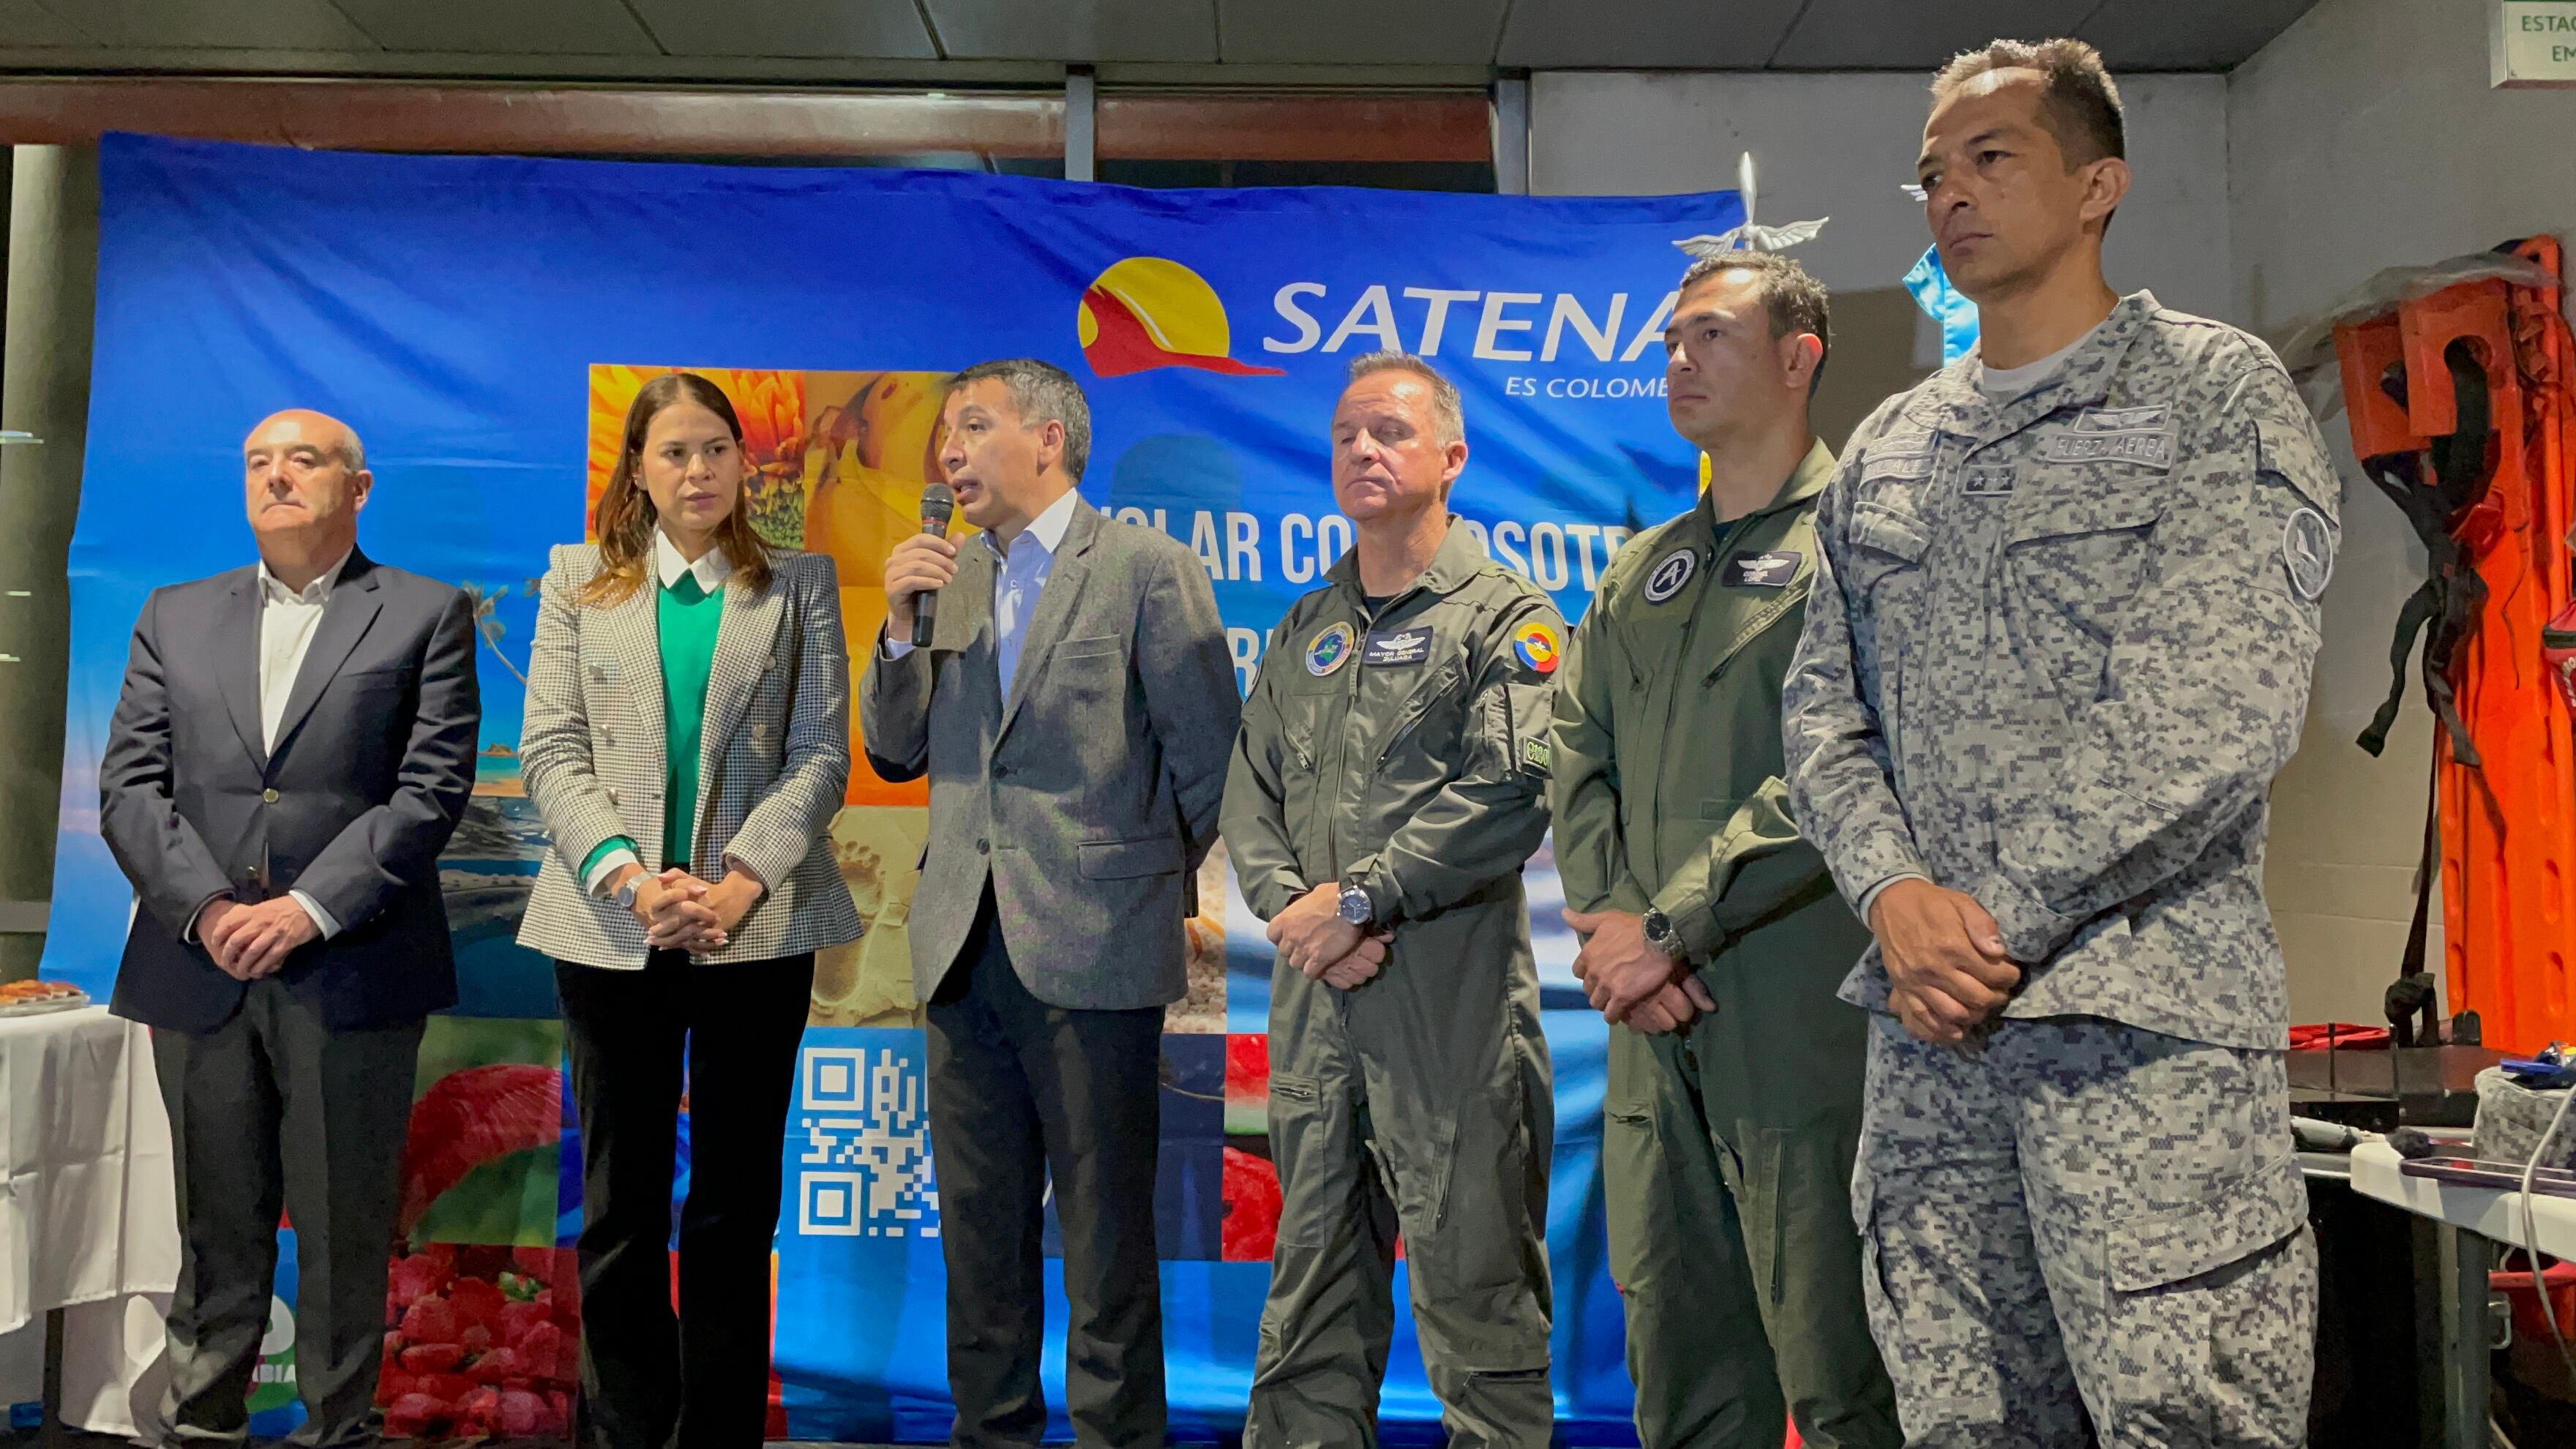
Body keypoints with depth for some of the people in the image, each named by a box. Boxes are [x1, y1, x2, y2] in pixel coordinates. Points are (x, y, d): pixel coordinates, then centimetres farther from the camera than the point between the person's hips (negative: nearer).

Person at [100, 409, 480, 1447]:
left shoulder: (427, 615, 4)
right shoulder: (175, 617, 15)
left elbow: (432, 786, -6)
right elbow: (128, 785, 7)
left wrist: (309, 908, -14)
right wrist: (206, 908, -8)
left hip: (351, 971, -3)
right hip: (199, 972, 3)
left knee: (344, 1232, 5)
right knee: (216, 1228, 13)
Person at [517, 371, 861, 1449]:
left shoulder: (799, 583, 8)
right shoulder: (578, 581, 10)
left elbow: (821, 752, 0)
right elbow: (550, 750, 2)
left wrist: (739, 881, -13)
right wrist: (626, 874, -13)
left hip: (757, 924, 0)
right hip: (613, 927, 1)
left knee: (735, 1202, 7)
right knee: (621, 1200, 8)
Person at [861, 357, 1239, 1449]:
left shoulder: (1149, 570, -4)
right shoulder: (950, 581, 13)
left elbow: (1209, 762, -3)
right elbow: (896, 753, 12)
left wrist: (1149, 889, 5)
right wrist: (899, 625, -2)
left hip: (1090, 949, -6)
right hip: (965, 947, 6)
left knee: (1105, 1231, 4)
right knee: (979, 1227, 15)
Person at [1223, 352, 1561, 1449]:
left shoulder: (1507, 615, -1)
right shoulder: (1303, 631, 17)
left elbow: (1510, 792, -13)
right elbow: (1250, 793, 13)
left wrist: (1361, 897, -13)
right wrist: (1295, 905, -5)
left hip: (1453, 994, -5)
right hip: (1314, 998, 6)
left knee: (1473, 1285, 2)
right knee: (1313, 1280, 14)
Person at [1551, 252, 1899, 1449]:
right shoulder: (1637, 575, 19)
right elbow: (1576, 757, 11)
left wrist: (1671, 926, -14)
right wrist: (1608, 922, -5)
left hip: (1800, 1023, -6)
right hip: (1656, 1029, 6)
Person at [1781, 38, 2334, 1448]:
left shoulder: (2217, 393, 1)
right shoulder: (1882, 453, 16)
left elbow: (2222, 712, -11)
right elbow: (1824, 713, 11)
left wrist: (2000, 916, -12)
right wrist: (1897, 894, -7)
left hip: (2143, 1012, -5)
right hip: (1927, 1022, 5)